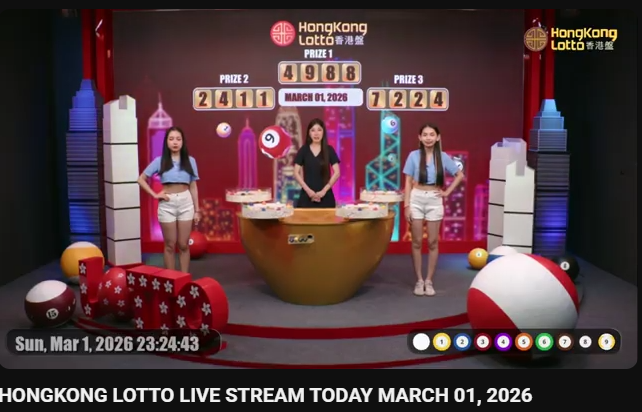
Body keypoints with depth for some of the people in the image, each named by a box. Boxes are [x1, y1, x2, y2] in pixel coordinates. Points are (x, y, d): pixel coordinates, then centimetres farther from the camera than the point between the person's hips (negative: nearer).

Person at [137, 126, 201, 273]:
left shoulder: (190, 161, 4)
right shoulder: (160, 161, 0)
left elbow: (193, 186, 7)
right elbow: (141, 179, 6)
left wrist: (197, 210, 5)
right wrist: (154, 194, -4)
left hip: (186, 202, 1)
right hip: (167, 204, -1)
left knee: (184, 245, 6)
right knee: (170, 245, 6)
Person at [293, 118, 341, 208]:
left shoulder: (329, 150, 2)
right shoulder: (303, 150, 3)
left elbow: (337, 173, -3)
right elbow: (296, 173, 1)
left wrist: (324, 190, -9)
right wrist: (308, 190, -9)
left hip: (325, 196, 0)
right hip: (307, 195, 0)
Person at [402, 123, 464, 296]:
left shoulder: (443, 157, 0)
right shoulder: (414, 156, -3)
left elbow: (460, 175, 12)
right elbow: (408, 182, -2)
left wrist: (447, 192, 2)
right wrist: (406, 205, -7)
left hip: (434, 200, 1)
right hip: (416, 199, -1)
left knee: (433, 242, 5)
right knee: (417, 242, 3)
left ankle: (429, 281, 15)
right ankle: (419, 280, 12)